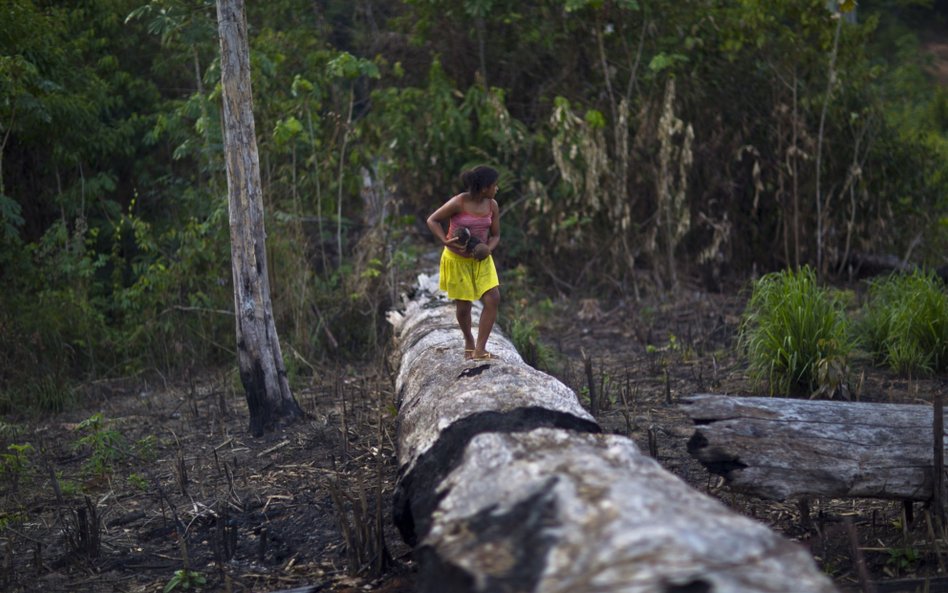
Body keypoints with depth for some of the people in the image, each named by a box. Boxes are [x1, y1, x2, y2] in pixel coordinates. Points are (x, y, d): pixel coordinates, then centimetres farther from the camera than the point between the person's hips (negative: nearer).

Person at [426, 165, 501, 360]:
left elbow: (495, 235, 3)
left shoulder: (492, 205, -6)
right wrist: (445, 241, -27)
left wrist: (488, 249, -19)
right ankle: (468, 341, 33)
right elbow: (432, 220, -13)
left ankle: (480, 349, -9)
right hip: (457, 259, -4)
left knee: (493, 299, -13)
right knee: (463, 306, 4)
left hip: (481, 259, 4)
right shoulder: (458, 203, -21)